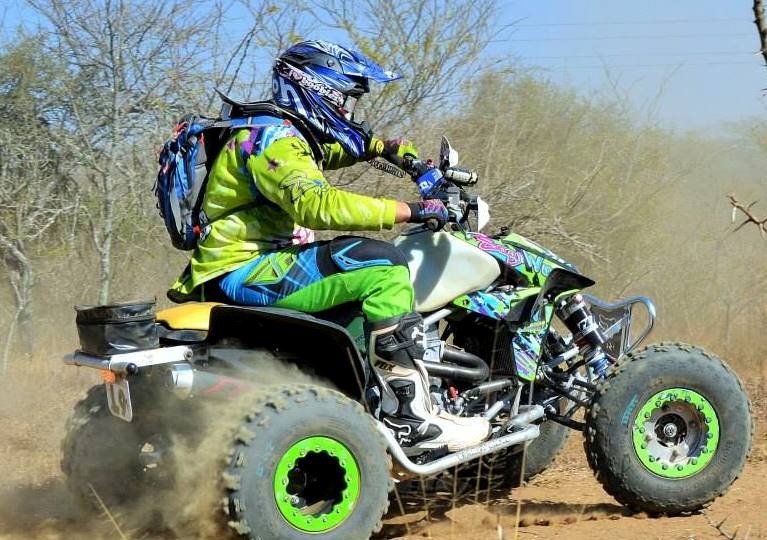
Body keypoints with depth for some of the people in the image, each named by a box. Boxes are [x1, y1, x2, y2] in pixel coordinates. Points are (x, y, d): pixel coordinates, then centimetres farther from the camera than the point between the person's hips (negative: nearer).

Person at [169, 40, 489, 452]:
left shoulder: (293, 135, 18)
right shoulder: (273, 139, -14)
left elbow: (349, 144, 38)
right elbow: (318, 205, -31)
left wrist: (387, 148, 17)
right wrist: (409, 211, -31)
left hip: (262, 261, 11)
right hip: (249, 272, -11)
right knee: (383, 269, -23)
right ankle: (410, 418, -26)